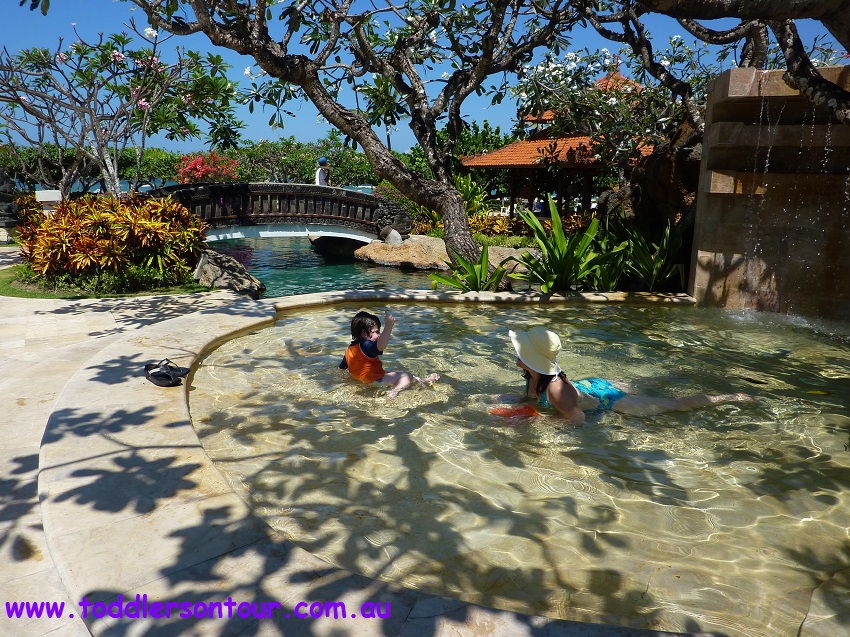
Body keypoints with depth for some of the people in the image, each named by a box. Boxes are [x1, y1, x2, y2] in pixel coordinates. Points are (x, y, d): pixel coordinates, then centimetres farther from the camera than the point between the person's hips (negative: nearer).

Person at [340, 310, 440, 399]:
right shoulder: (366, 346, -23)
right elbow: (381, 345, -46)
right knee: (407, 376, -20)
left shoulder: (350, 348, 8)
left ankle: (423, 381, 28)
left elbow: (342, 367, 20)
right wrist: (388, 326, -50)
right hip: (375, 381, -11)